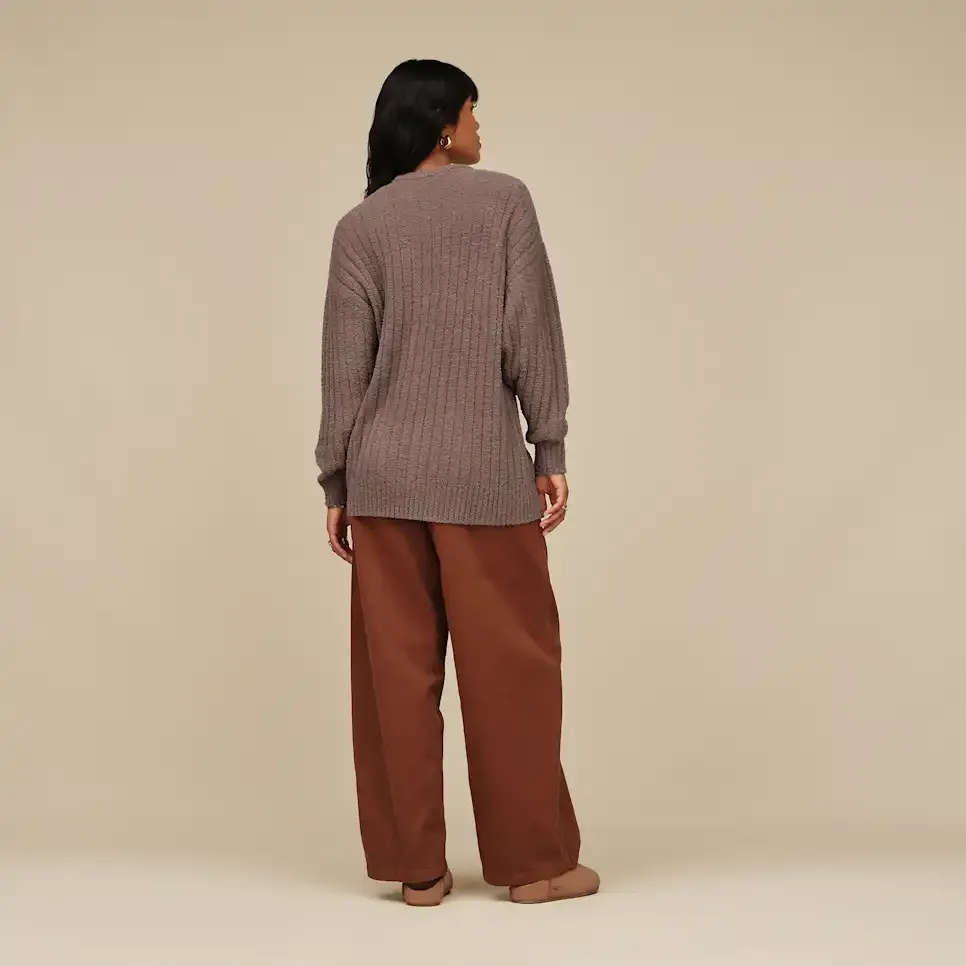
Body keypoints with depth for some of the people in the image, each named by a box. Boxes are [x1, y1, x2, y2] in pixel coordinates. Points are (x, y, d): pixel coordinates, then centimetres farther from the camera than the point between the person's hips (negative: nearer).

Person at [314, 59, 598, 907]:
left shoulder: (361, 226, 6)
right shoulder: (505, 200, 1)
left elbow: (345, 365, 3)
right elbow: (531, 334, -4)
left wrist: (336, 483, 6)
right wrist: (550, 450, 1)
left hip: (384, 476, 3)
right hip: (484, 473, -2)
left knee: (398, 670, 6)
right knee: (512, 664, 6)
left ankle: (416, 865, 12)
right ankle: (533, 859, 13)